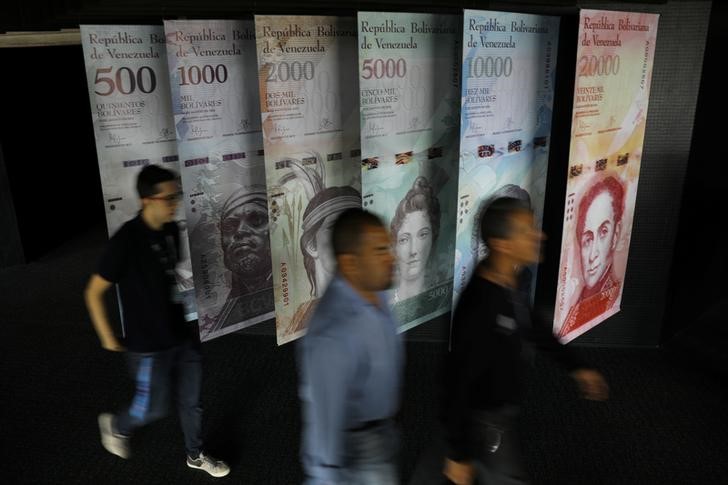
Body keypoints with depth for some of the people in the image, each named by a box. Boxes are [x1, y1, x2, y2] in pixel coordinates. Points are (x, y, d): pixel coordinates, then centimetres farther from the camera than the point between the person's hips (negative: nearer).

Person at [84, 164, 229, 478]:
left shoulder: (172, 230, -3)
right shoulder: (126, 240, -22)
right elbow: (94, 292, -12)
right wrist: (107, 338, -8)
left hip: (183, 334, 6)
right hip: (149, 344, -5)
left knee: (191, 401, 16)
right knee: (154, 408, 11)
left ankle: (195, 456, 38)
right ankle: (115, 426, 42)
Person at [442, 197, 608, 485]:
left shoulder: (510, 280, -8)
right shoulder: (479, 307, -36)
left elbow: (532, 327, 11)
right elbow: (459, 382, -29)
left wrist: (575, 367, 17)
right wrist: (457, 454, -20)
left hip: (503, 409, 8)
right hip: (486, 420, -8)